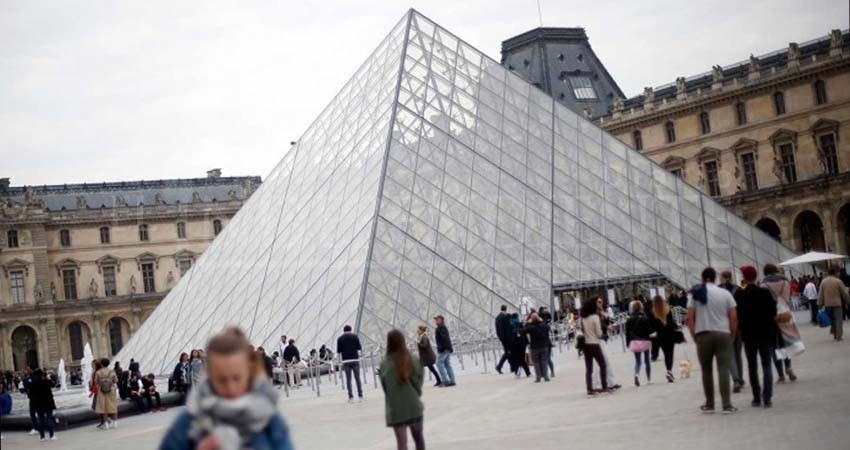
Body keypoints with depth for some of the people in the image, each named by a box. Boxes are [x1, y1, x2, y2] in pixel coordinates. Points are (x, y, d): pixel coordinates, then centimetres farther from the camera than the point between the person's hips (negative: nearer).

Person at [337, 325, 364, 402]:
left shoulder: (340, 338, 4)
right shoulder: (355, 336, 2)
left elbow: (338, 351, 2)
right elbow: (359, 347, -1)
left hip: (346, 361, 0)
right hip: (355, 359, 0)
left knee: (348, 379, 2)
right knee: (357, 378, 4)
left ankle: (351, 397, -2)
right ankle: (360, 396, 2)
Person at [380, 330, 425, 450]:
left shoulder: (385, 364, -11)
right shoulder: (414, 360, -6)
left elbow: (385, 388, -3)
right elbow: (419, 382, 0)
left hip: (396, 408, -2)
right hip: (414, 405, 2)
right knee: (418, 437, 20)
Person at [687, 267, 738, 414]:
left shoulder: (695, 294, 3)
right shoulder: (725, 293, 4)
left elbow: (690, 318, -2)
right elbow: (734, 317, 0)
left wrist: (694, 336, 7)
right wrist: (732, 335, 11)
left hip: (703, 335, 0)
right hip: (723, 334, 0)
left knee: (706, 370, 11)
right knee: (723, 370, -2)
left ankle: (709, 405, 16)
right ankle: (727, 405, -7)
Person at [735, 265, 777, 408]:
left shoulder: (739, 295, -7)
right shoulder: (765, 292, -6)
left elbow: (736, 315, -5)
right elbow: (773, 313, -4)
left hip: (748, 335, 0)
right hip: (765, 333, 0)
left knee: (752, 367, 11)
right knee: (767, 366, 3)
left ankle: (757, 398, 11)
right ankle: (767, 398, -9)